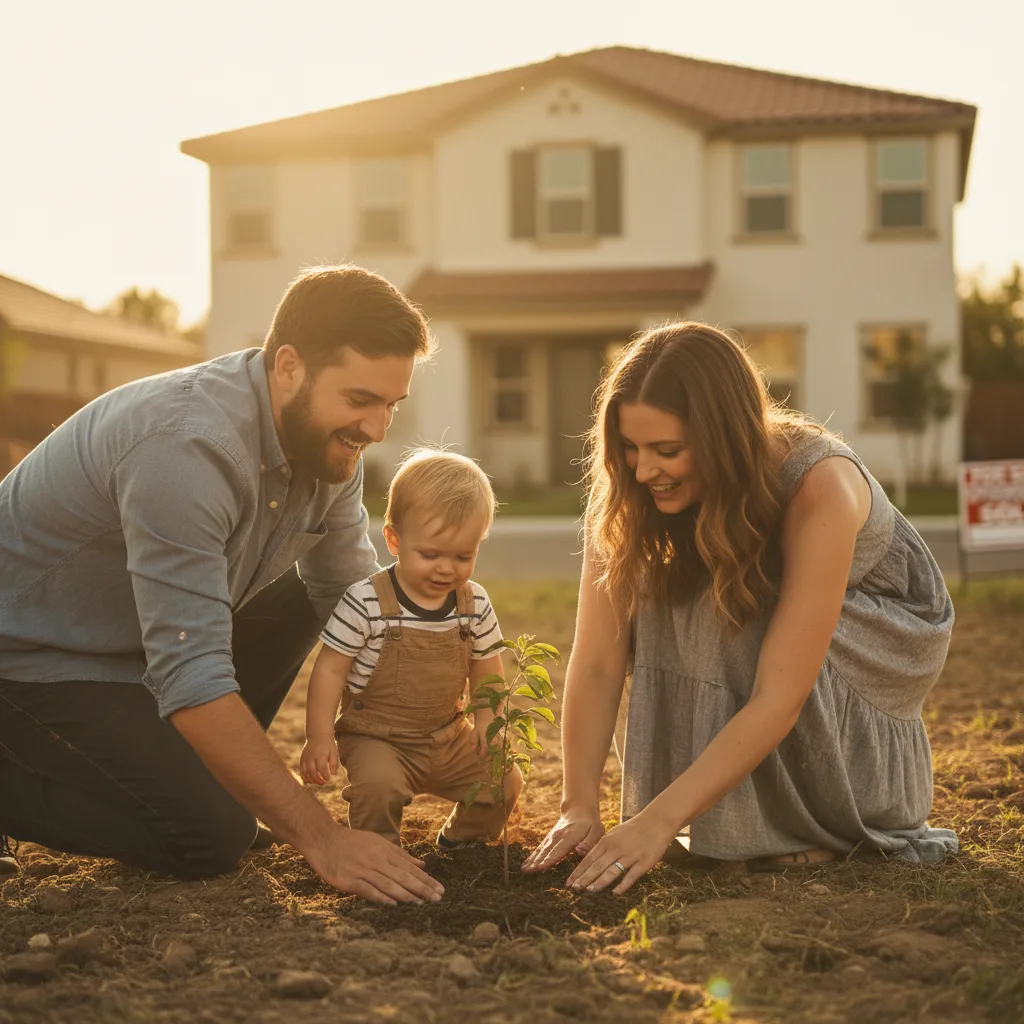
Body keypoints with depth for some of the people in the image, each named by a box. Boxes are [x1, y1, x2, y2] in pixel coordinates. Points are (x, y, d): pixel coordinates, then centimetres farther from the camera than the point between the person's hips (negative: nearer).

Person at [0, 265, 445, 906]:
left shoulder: (330, 445, -7)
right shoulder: (189, 445, -34)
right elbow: (192, 678, -36)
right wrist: (323, 840, -34)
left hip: (143, 641, 9)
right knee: (213, 838, -19)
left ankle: (189, 764, 9)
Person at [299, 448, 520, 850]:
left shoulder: (475, 603, -2)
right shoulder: (366, 602, -17)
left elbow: (485, 665, 13)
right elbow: (330, 669, -12)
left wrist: (486, 717, -2)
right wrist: (319, 737, -17)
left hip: (449, 737, 5)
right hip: (375, 737, -5)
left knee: (504, 781, -3)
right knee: (378, 783, -32)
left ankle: (460, 841, 24)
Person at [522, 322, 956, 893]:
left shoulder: (820, 487, -38)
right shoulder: (628, 500, -23)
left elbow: (778, 701, -40)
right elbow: (596, 664, -24)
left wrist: (660, 820, -44)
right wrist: (580, 807, -34)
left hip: (883, 627, -4)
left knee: (731, 624, -33)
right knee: (659, 601, -26)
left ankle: (823, 824, -15)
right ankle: (733, 819, -8)